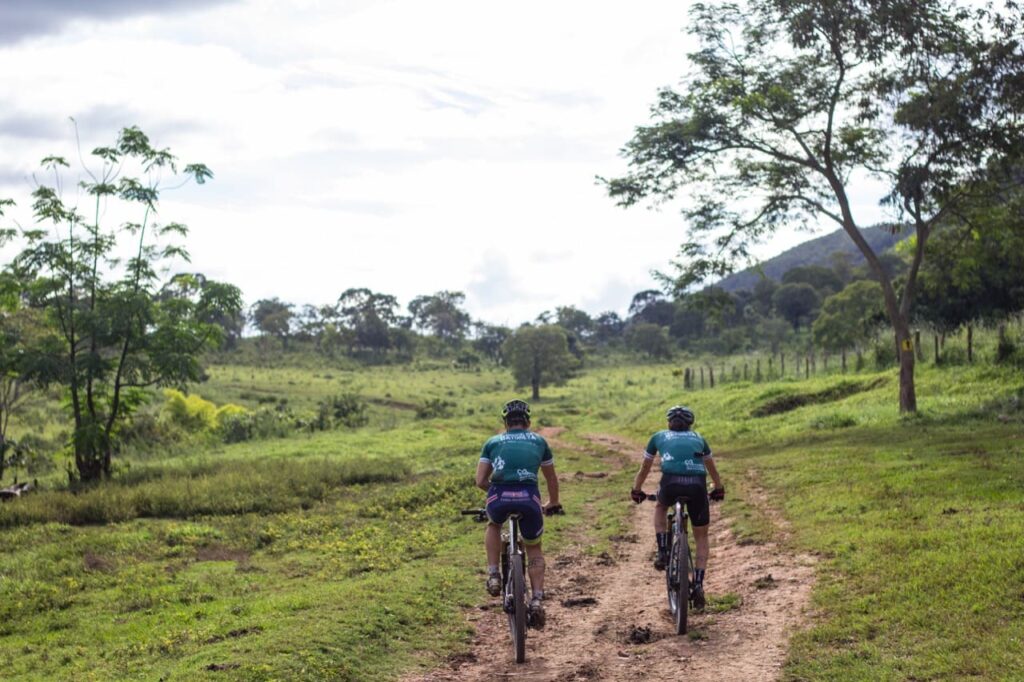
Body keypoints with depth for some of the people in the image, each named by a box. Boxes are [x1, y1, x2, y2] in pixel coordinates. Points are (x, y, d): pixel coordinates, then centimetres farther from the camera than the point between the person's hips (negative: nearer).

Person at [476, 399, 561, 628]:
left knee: (493, 526, 36)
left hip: (499, 498, 0)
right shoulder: (538, 441, 25)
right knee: (534, 549, 23)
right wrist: (553, 504, 54)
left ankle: (494, 575, 20)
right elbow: (551, 478, 36)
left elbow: (480, 481, 15)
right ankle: (537, 600, 5)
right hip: (529, 498, 0)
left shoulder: (493, 442, 23)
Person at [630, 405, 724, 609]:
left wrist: (636, 490, 53)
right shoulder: (698, 438, 31)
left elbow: (645, 468, 39)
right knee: (701, 537, 19)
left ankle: (663, 553, 18)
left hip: (671, 483, -1)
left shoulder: (659, 437, 28)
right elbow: (712, 468, 45)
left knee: (660, 508, 35)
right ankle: (698, 586, 5)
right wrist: (719, 489, 61)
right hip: (697, 485, 1)